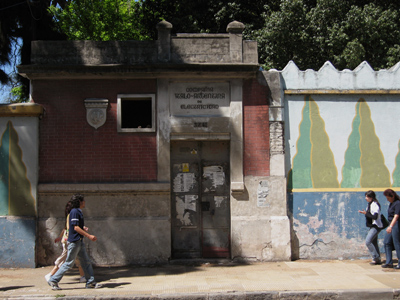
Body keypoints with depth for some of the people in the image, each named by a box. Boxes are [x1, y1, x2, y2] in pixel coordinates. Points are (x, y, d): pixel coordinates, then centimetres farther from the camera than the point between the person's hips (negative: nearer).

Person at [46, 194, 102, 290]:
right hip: (74, 241, -10)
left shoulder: (79, 212, 15)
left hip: (79, 241, 10)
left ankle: (91, 282, 10)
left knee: (86, 262, 8)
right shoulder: (74, 211, -14)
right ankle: (53, 280, 6)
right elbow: (76, 227, -20)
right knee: (69, 263, -3)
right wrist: (89, 236, -19)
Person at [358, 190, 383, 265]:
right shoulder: (370, 204, 12)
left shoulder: (375, 205, -17)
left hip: (376, 226, -10)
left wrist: (366, 213, -25)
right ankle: (378, 260, 18)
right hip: (372, 226, 10)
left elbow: (375, 217, -24)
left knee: (368, 241, -15)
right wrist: (364, 212, 6)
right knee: (374, 243, 12)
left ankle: (376, 257, -6)